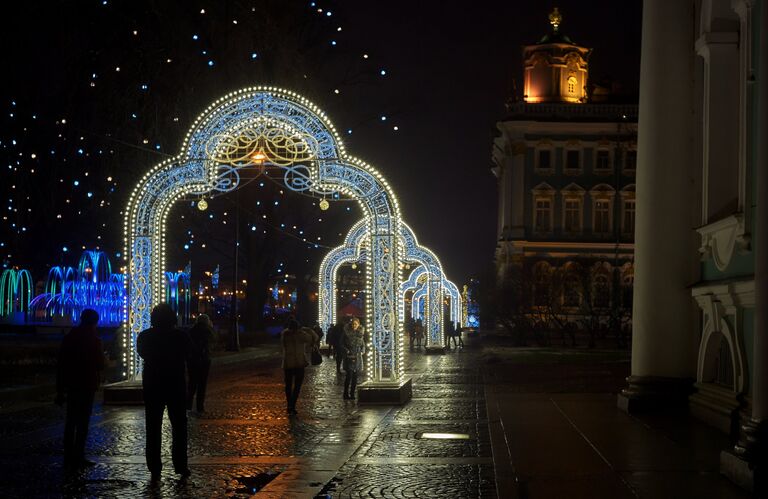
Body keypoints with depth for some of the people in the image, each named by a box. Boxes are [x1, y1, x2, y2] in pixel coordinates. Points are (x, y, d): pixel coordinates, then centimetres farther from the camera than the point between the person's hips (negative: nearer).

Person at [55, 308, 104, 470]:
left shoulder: (69, 337, 8)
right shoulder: (93, 339, -9)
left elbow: (61, 363, 7)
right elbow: (100, 364, -8)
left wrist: (60, 389, 11)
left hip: (71, 385, 6)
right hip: (87, 385, -6)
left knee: (71, 421, 11)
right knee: (83, 422, -2)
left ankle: (69, 457, 12)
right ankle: (78, 457, -5)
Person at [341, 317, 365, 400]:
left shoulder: (361, 332, 7)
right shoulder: (347, 332, -4)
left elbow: (363, 344, 17)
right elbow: (342, 344, 1)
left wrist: (362, 351, 0)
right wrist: (347, 351, -12)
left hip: (358, 356, 4)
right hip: (349, 356, -4)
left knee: (355, 376, 5)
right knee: (349, 375, -10)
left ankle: (352, 394, 13)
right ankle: (346, 394, -1)